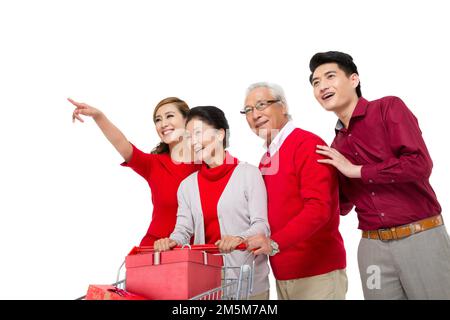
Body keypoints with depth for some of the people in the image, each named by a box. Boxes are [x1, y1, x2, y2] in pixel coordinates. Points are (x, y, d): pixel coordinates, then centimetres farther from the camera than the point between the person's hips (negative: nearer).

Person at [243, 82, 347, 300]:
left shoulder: (308, 145, -12)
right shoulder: (265, 160, 13)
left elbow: (319, 208, -22)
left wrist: (275, 243, -31)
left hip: (318, 273, -7)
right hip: (283, 274, 7)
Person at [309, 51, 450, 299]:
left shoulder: (388, 108, -4)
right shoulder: (336, 147, 10)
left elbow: (420, 164, -17)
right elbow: (342, 204, 18)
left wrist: (356, 170, -11)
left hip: (422, 237, -4)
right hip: (372, 246, 5)